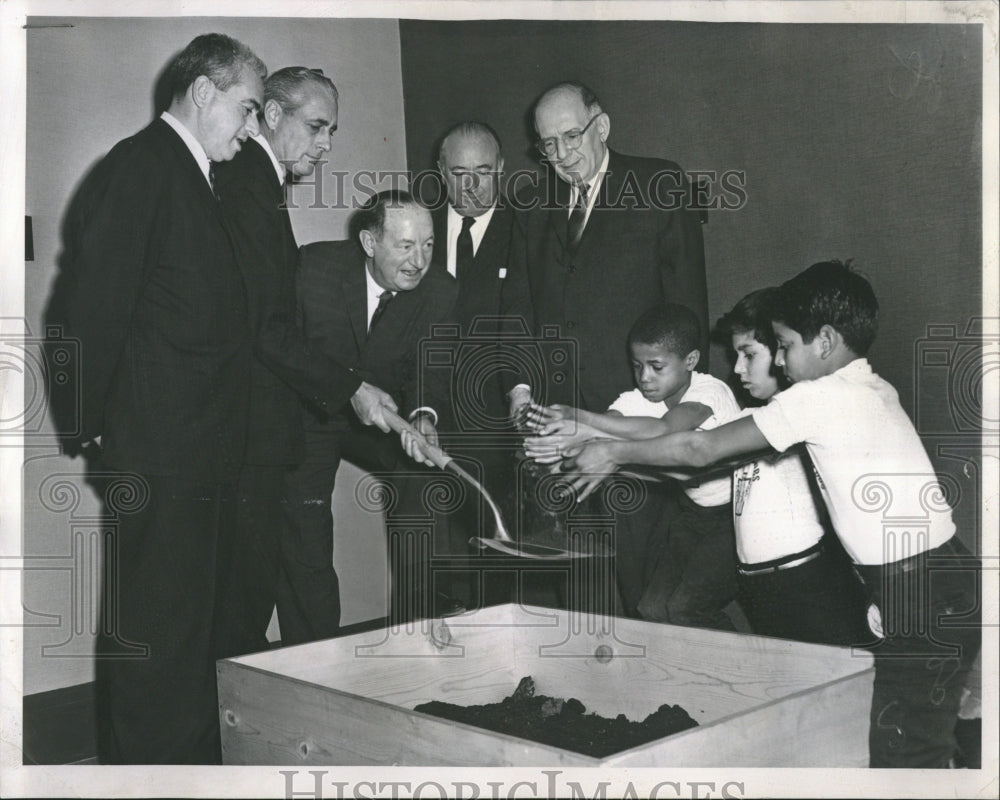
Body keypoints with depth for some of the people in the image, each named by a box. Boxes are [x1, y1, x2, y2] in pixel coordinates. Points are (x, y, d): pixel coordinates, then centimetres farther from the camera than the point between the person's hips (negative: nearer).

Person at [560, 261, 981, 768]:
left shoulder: (820, 398, -15)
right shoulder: (870, 391, 12)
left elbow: (702, 450, -9)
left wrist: (614, 453, 3)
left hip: (925, 599, -9)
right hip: (936, 581, 9)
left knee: (904, 755, 0)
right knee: (926, 744, 17)